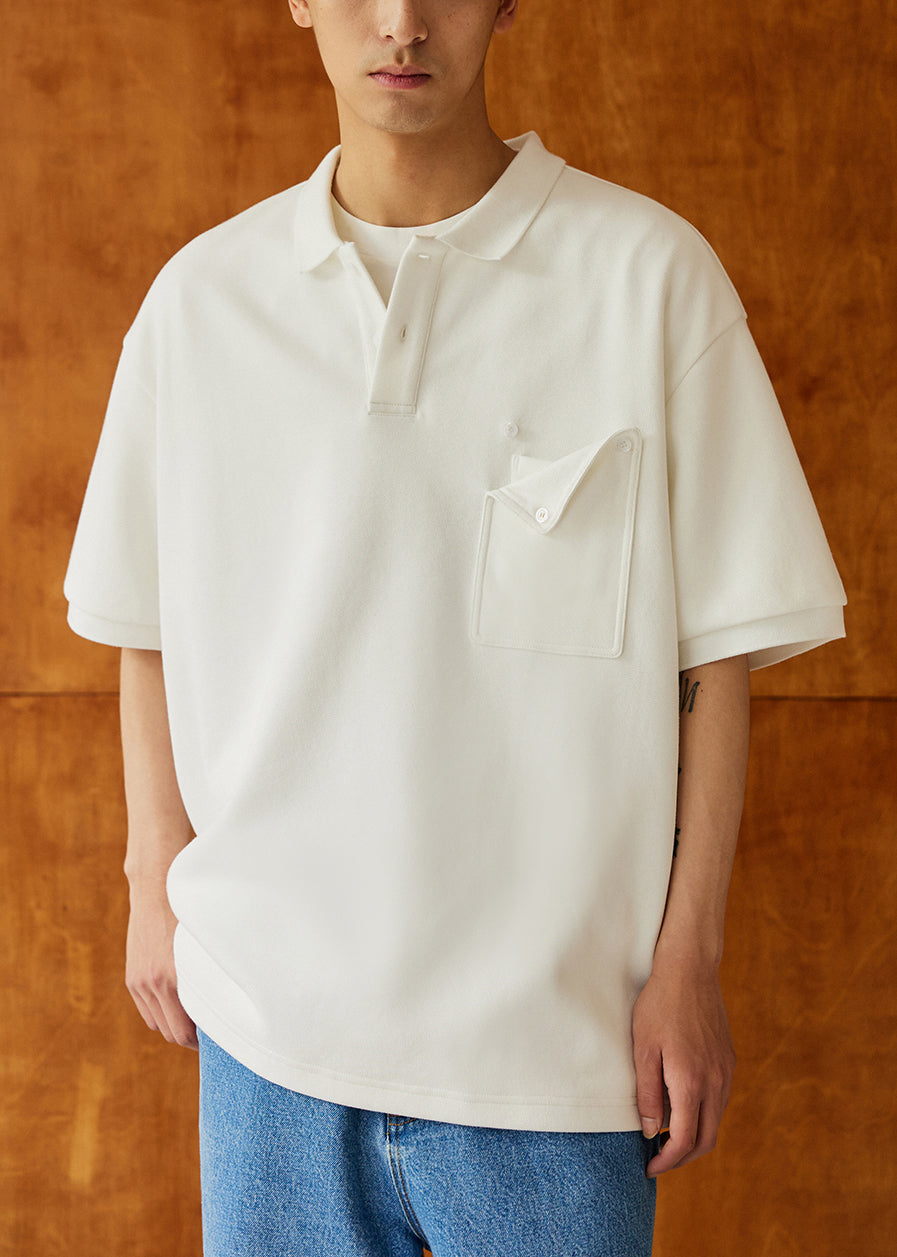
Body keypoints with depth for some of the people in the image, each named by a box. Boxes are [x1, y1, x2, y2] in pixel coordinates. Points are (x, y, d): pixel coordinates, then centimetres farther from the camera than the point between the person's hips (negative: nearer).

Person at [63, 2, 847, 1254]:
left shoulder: (649, 273, -6)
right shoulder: (203, 295, 3)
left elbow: (718, 644, -4)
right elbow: (148, 625, 11)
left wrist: (688, 955, -4)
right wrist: (156, 880, 9)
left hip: (549, 1018, -2)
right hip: (266, 999, 3)